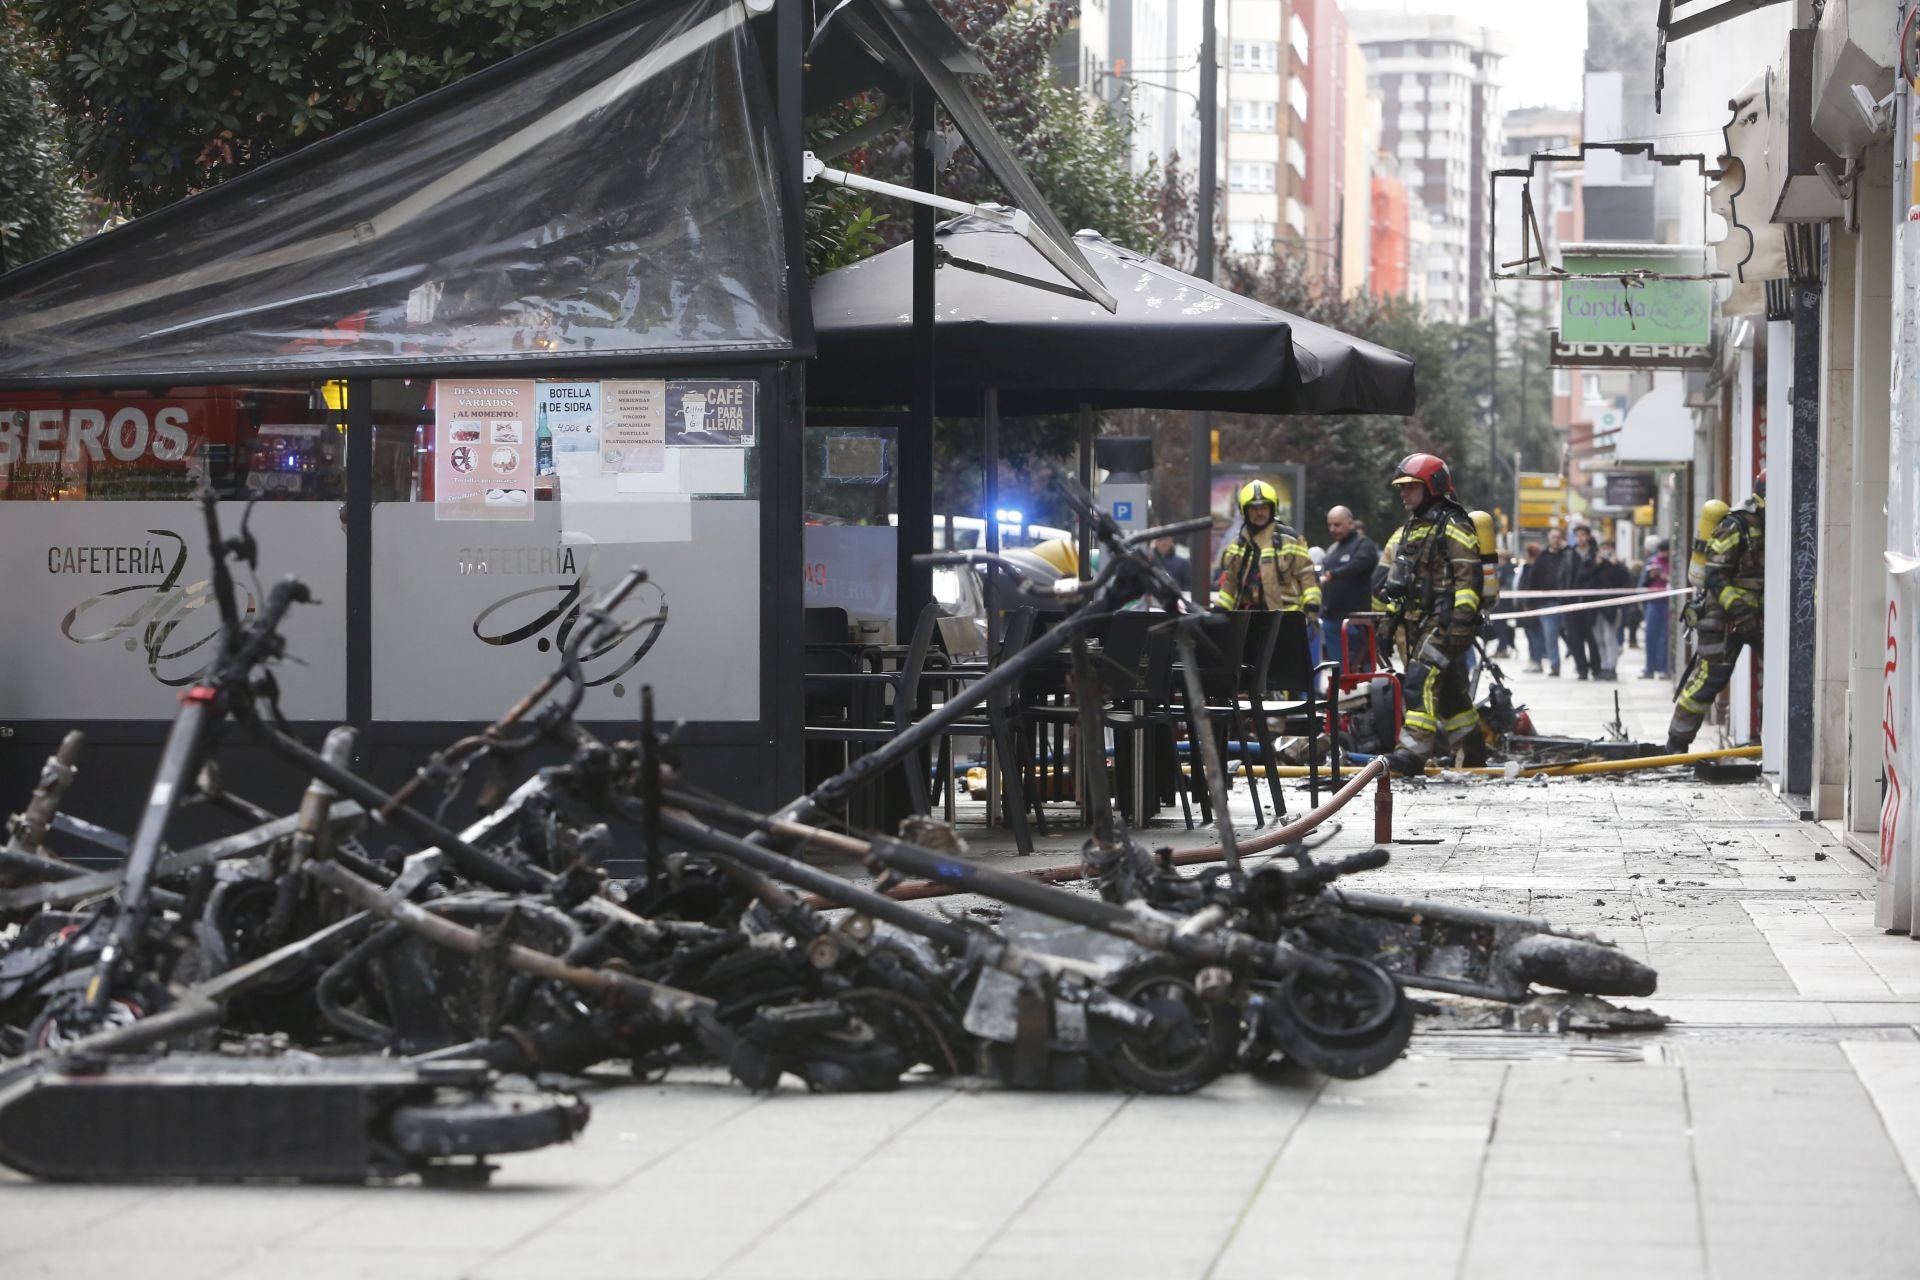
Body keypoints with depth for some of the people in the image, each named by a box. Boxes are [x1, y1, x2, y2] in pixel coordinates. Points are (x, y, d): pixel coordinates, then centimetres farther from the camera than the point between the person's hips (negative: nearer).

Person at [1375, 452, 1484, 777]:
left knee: (1421, 681, -19)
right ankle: (1473, 746, 25)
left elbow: (1468, 579, -17)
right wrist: (1390, 617, 23)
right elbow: (1395, 579, 27)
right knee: (1448, 687, 14)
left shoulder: (1454, 528, -9)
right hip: (1415, 623, 9)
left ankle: (1413, 751, -25)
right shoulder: (1407, 531, 20)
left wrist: (1461, 622, -24)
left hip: (1443, 621, -9)